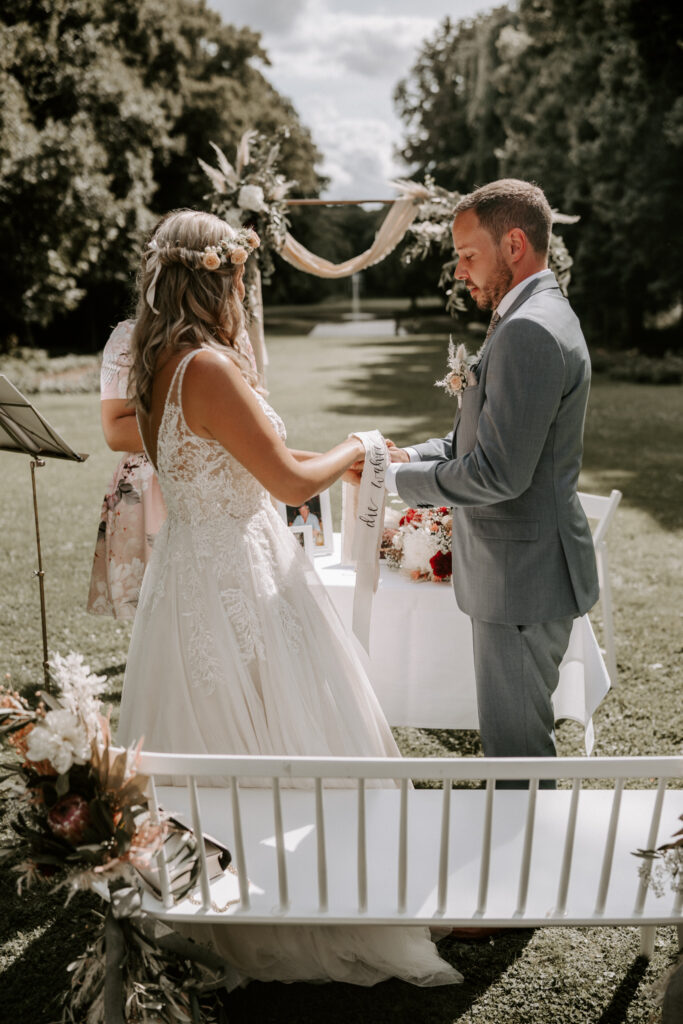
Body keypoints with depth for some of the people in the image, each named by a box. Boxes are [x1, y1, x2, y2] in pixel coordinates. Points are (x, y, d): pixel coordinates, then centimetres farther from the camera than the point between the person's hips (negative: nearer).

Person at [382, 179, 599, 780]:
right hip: (525, 565, 11)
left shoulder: (529, 331, -22)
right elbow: (487, 437, 17)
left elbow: (499, 473, -26)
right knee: (517, 727, 23)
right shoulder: (539, 316, 12)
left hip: (522, 574, -11)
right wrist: (411, 455, 3)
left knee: (515, 740, 5)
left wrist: (400, 479, -14)